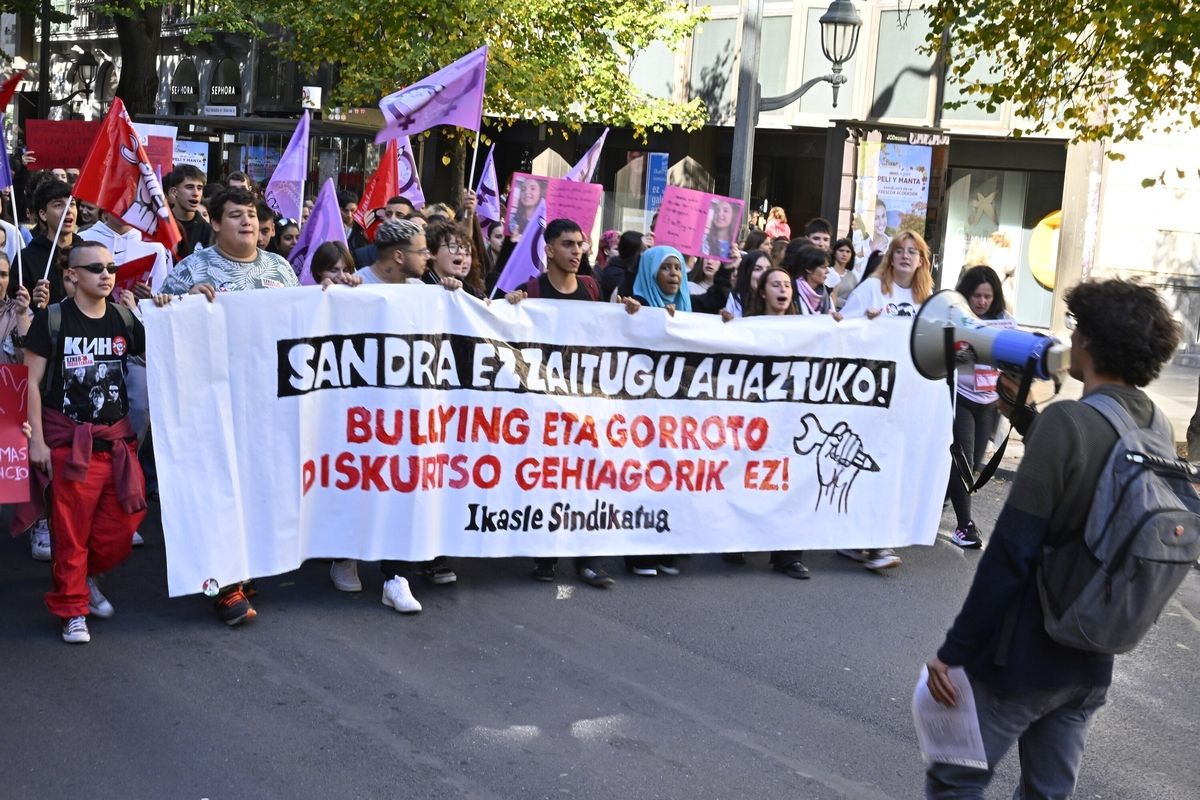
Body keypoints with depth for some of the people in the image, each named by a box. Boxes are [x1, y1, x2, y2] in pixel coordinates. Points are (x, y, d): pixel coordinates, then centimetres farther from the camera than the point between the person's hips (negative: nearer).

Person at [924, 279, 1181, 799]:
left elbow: (1010, 554, -22)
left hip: (1025, 657, -7)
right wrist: (1025, 418, 13)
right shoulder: (1153, 425, 1)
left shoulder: (1067, 420, -20)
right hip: (1092, 663, 7)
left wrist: (954, 651, -17)